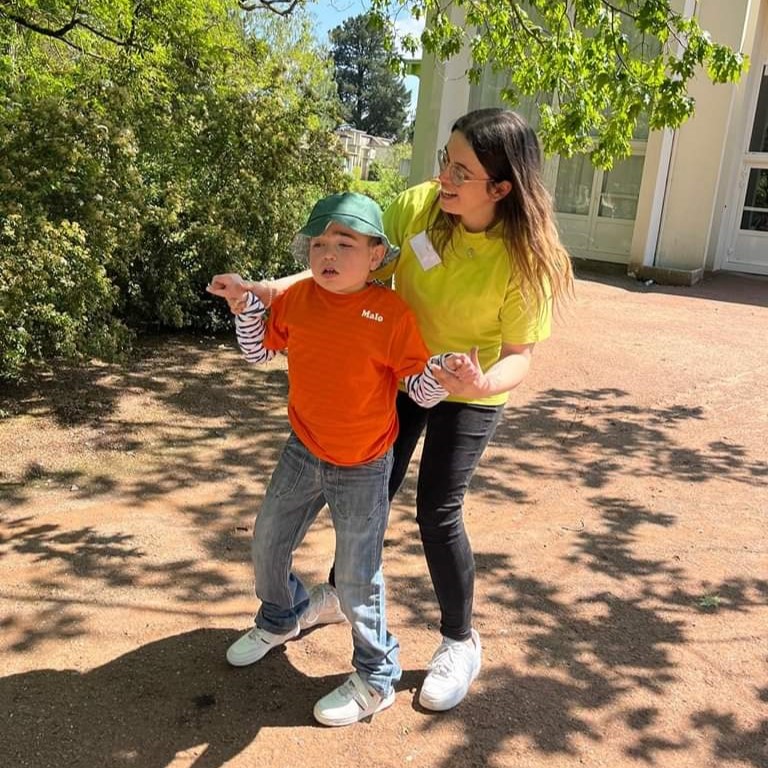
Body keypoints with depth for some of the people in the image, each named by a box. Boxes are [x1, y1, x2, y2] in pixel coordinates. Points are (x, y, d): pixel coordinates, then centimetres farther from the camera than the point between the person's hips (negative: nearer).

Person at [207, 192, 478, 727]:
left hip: (362, 470, -5)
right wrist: (244, 303, -3)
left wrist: (442, 371, -36)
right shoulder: (297, 298, -5)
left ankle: (376, 679, 28)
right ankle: (281, 620, 52)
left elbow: (421, 390, -15)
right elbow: (259, 351, 11)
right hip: (303, 454, 6)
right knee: (267, 544, 21)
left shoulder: (392, 314, -19)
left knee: (357, 580, 4)